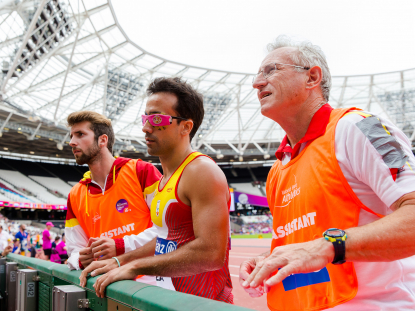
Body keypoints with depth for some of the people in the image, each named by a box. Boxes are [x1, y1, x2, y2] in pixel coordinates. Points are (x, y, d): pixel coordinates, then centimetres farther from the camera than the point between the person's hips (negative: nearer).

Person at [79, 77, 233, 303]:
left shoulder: (202, 171, -18)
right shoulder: (165, 179, 11)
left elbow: (211, 252, -26)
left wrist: (135, 267, -20)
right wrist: (119, 261, 10)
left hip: (202, 301, -8)